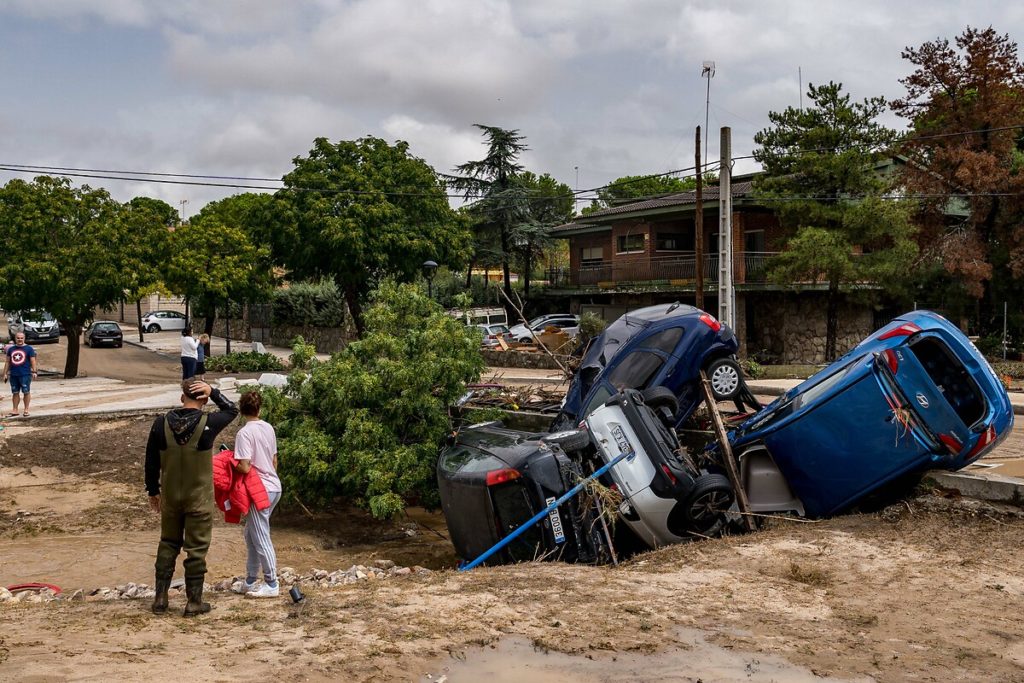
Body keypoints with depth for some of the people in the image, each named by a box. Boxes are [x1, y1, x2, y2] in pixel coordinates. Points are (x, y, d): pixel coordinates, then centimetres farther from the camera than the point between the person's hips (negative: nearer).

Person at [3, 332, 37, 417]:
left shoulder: (29, 349, 0)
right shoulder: (11, 349, 12)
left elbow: (33, 361, -3)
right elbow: (8, 362, 15)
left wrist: (34, 372, -12)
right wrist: (5, 373, 12)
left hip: (25, 375, -4)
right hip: (13, 375, 4)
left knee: (26, 392, -2)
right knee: (15, 392, 7)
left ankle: (26, 410, 5)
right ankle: (15, 410, 12)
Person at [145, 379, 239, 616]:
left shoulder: (161, 424, -6)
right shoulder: (207, 424, -16)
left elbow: (151, 461, 2)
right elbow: (232, 410, 4)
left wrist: (153, 490, 14)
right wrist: (212, 391, -6)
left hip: (170, 497, 4)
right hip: (199, 499, -3)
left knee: (168, 545, 18)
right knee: (196, 549, 6)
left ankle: (160, 597, 22)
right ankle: (194, 601, 13)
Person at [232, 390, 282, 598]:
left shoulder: (244, 433, -15)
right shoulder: (268, 428, 7)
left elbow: (244, 467, -20)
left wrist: (230, 463, -1)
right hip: (274, 487, 8)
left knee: (260, 538, 1)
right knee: (250, 533, 17)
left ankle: (272, 585, 7)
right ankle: (250, 582, 24)